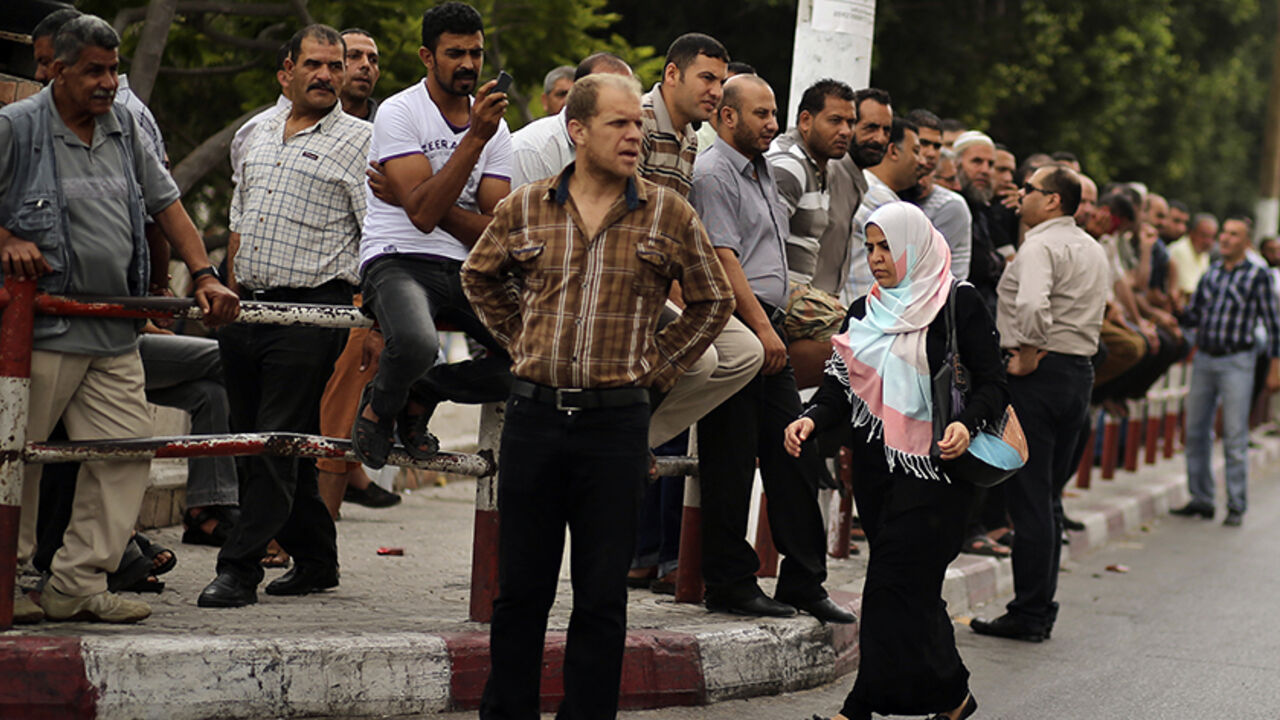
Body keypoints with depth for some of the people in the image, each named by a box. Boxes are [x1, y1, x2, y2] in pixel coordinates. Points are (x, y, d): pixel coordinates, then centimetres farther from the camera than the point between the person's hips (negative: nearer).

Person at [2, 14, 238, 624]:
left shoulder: (123, 129, 15)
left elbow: (165, 203, 18)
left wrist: (204, 276, 9)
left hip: (116, 334, 6)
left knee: (128, 452, 0)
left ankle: (78, 585, 4)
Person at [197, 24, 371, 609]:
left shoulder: (357, 141, -2)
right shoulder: (260, 134, 18)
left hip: (310, 309, -7)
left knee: (279, 442, -9)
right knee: (252, 438, 10)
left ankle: (238, 569, -8)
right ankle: (315, 561, 21)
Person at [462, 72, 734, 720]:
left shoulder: (668, 215, 1)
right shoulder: (527, 208, 4)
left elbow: (713, 302, 12)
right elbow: (479, 276, 22)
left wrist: (658, 365, 6)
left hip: (617, 420, -1)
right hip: (533, 416, 1)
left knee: (602, 598, 3)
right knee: (520, 587, 7)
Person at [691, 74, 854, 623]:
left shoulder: (763, 173, 20)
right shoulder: (713, 174, -9)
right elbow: (723, 258, -16)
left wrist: (776, 326, 19)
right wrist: (762, 327, -19)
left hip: (769, 327, 9)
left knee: (795, 458, 8)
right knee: (731, 464, -4)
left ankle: (804, 583, 12)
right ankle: (731, 585, 2)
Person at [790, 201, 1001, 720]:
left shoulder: (957, 303, -2)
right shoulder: (864, 312, 15)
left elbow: (993, 384, -4)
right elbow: (841, 385, 10)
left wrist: (966, 424, -23)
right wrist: (810, 419, -9)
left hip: (932, 466, -6)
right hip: (876, 466, 6)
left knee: (894, 581, -11)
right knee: (915, 588, 7)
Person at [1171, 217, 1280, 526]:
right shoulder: (1210, 273, 11)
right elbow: (1192, 316, 15)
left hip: (1236, 362, -5)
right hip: (1203, 358, 5)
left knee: (1235, 438, -6)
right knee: (1196, 433, 7)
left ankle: (1236, 507, 0)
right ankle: (1201, 499, 17)